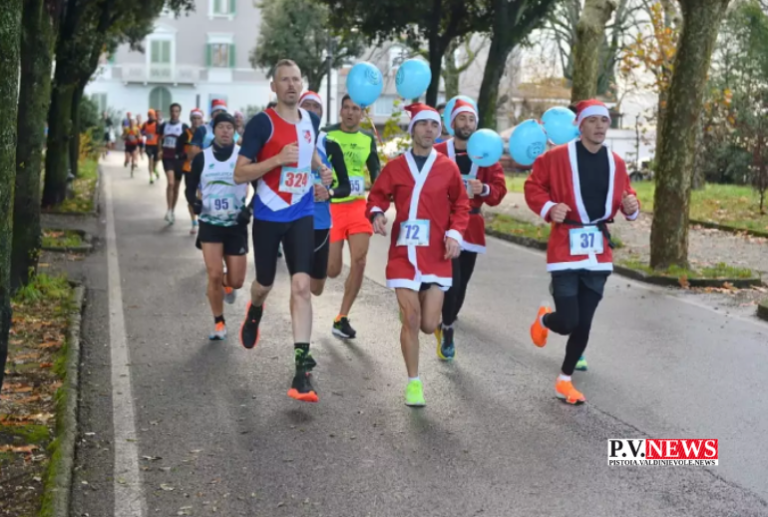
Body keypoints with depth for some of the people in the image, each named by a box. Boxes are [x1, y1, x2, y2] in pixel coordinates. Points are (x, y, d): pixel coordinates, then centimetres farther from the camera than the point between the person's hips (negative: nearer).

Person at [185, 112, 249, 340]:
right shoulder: (202, 158, -1)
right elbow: (190, 187, 6)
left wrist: (250, 208, -13)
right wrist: (194, 202, -15)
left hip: (236, 225, 0)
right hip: (210, 224, 0)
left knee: (236, 281, 1)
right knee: (214, 275, -9)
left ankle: (226, 285, 41)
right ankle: (219, 323, 11)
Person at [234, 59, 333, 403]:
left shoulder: (312, 120, 5)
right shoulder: (262, 123, -13)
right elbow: (239, 174, -15)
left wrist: (322, 170, 6)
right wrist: (277, 159, -27)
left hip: (301, 215, 3)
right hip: (268, 216, -2)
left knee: (301, 286, -10)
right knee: (265, 285, 14)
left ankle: (302, 370, -10)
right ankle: (254, 313, 54)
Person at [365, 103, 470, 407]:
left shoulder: (448, 168, 1)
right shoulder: (395, 166, 0)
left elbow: (460, 205, 9)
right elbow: (377, 195, 10)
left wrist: (455, 233, -6)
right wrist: (377, 213, -12)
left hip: (436, 254, 1)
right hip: (404, 252, -1)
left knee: (429, 325, -1)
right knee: (410, 320, -5)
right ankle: (414, 383, 10)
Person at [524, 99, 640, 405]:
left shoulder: (616, 163, 7)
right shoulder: (557, 157, -8)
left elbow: (625, 196, 17)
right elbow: (533, 186, 0)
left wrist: (631, 207, -6)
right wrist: (548, 208, -18)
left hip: (598, 253, 5)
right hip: (566, 249, -4)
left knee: (583, 324, 7)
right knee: (567, 322, -9)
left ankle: (565, 380, 25)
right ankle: (544, 319, 29)